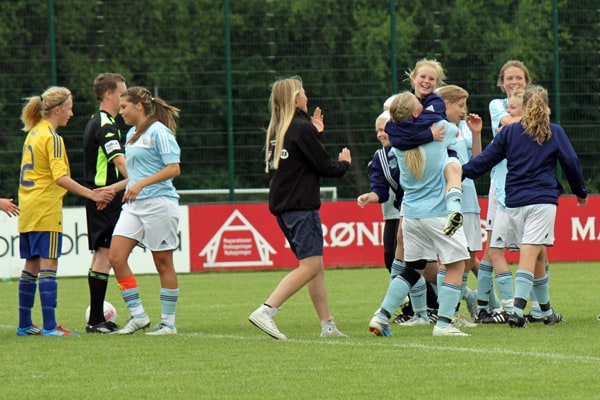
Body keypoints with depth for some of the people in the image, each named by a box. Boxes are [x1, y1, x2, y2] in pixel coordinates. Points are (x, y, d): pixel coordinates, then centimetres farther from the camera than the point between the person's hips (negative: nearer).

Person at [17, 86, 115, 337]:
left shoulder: (32, 133, 14)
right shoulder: (52, 138, -13)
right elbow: (60, 177, -22)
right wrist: (92, 195, -24)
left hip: (28, 211, 9)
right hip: (46, 212, -9)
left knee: (32, 265, 12)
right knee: (48, 264, -9)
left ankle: (24, 325, 15)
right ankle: (49, 327, -13)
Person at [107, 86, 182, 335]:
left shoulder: (159, 132, -8)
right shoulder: (132, 134, 18)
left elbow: (173, 169, -15)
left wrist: (141, 184, -22)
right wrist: (112, 188, 21)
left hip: (159, 203, -8)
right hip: (133, 205, 8)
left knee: (163, 263, -1)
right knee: (116, 256, -6)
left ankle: (168, 322, 7)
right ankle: (137, 315, 0)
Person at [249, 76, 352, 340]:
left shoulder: (277, 130, 13)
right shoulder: (302, 128, -12)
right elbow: (325, 167, -10)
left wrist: (315, 133, 20)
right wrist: (344, 163, 10)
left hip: (282, 207, 9)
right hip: (301, 206, -9)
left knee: (316, 267, 13)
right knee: (309, 266, -10)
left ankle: (327, 326, 13)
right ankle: (265, 311, -21)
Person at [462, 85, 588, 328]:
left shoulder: (509, 132, 8)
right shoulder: (554, 132, 5)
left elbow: (485, 160, 6)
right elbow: (571, 162, 9)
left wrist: (461, 172, 16)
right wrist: (580, 192, 22)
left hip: (514, 201, 3)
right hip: (542, 200, -3)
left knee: (537, 256, 13)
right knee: (530, 253, -11)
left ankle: (547, 312, 18)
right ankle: (517, 309, -25)